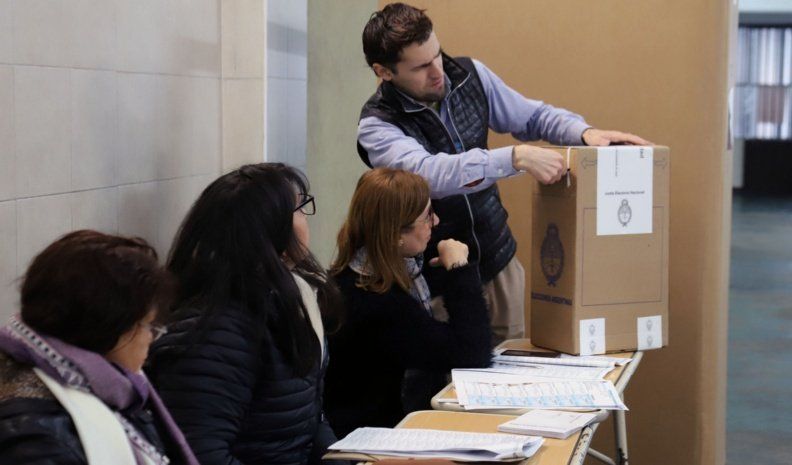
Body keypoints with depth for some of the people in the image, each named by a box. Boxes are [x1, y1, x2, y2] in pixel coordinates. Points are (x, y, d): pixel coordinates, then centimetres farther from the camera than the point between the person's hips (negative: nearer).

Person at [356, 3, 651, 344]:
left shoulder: (470, 75, -4)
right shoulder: (376, 127, -18)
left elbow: (534, 116, 10)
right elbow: (428, 173, -36)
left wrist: (584, 133, -10)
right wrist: (517, 158, -42)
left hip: (497, 259, 4)